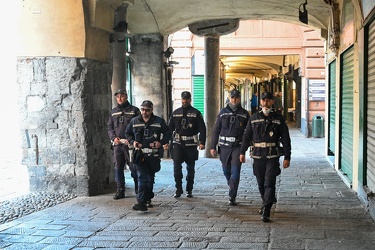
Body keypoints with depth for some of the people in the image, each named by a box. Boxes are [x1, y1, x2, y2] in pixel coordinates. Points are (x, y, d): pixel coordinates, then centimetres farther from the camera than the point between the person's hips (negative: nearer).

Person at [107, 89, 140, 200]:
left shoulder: (134, 110, 3)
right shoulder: (113, 112, 16)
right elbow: (109, 127, 16)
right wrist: (114, 137, -3)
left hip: (130, 144, -4)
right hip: (117, 144, 4)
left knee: (134, 167, -2)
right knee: (118, 168, 4)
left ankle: (138, 190, 11)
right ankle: (120, 191, 11)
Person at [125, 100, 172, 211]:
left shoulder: (159, 121, 1)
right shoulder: (134, 121, 6)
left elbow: (168, 133, 9)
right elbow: (127, 133, 19)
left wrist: (162, 142, -7)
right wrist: (132, 141, 1)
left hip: (153, 155, 1)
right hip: (139, 153, -1)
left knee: (150, 177, 13)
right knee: (142, 177, -13)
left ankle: (148, 199, 30)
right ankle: (142, 202, -18)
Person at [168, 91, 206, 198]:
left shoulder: (196, 113, 3)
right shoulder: (175, 113, 10)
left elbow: (202, 129, -1)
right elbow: (170, 128, 11)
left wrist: (202, 142, -10)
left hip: (191, 144, -1)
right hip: (178, 142, 1)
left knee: (191, 168, 7)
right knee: (177, 166, -11)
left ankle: (189, 190, 17)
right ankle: (178, 189, -2)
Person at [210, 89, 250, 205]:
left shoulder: (244, 114, 3)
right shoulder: (223, 112, 5)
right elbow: (216, 130, 6)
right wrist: (213, 146, 2)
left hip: (238, 146, -2)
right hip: (224, 146, 2)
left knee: (235, 172, -8)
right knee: (226, 170, 12)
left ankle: (232, 197, -6)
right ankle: (232, 186, 39)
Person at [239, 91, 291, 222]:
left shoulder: (278, 118, 2)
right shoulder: (254, 118, 7)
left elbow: (285, 139, 1)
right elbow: (246, 136, 10)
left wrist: (287, 157, -4)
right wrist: (242, 152, 3)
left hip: (272, 156, -3)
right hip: (257, 156, 3)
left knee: (269, 183, -10)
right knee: (261, 183, 12)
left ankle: (266, 212, -11)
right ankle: (266, 203, 34)